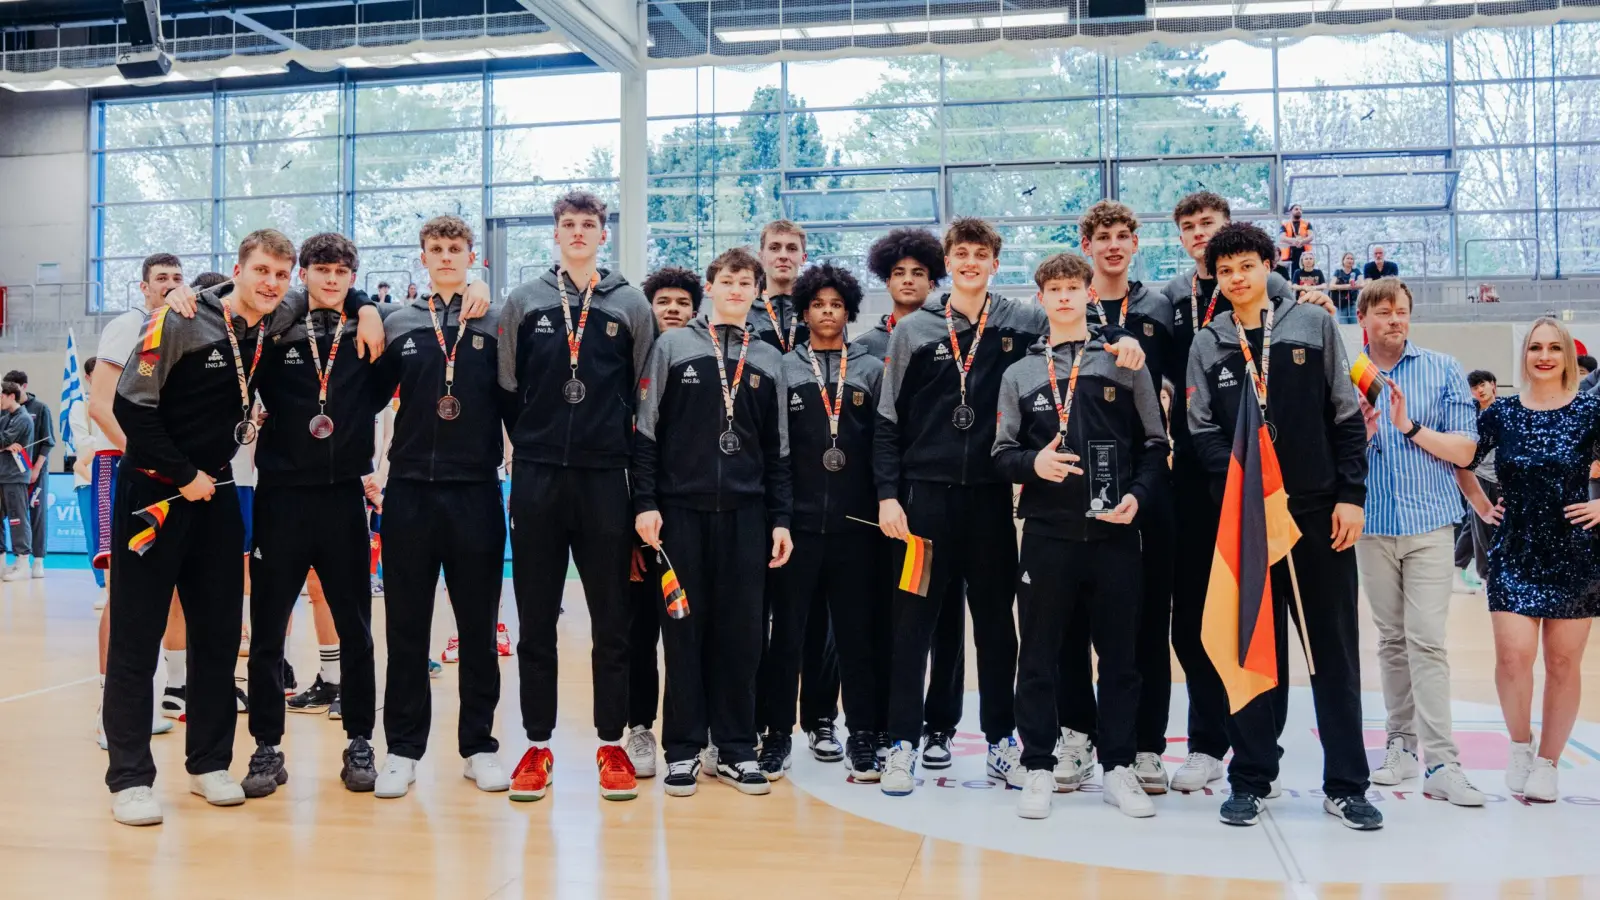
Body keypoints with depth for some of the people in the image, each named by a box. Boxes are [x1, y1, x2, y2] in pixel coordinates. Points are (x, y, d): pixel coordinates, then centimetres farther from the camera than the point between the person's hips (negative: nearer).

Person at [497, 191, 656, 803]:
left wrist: (626, 451, 4)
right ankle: (537, 746, 16)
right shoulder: (523, 303, 8)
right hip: (535, 481, 1)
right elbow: (504, 386, 9)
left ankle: (612, 746, 15)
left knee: (612, 621, 5)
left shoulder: (631, 305, 7)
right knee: (536, 621, 6)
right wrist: (531, 441, 6)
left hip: (607, 481, 0)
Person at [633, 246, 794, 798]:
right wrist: (645, 503, -7)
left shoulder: (768, 361, 12)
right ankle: (683, 749, 12)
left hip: (745, 514, 2)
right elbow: (645, 431, 1)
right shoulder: (673, 347, 4)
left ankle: (736, 749, 14)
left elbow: (777, 449, 12)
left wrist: (781, 519, 6)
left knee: (742, 633, 4)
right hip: (681, 509, -2)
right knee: (684, 630, 2)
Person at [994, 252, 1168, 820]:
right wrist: (1033, 463, -13)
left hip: (1115, 533, 0)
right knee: (1039, 659, 4)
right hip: (1047, 533, 0)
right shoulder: (1020, 374, 10)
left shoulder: (1125, 364, 8)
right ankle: (1039, 769, 15)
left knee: (1120, 656, 6)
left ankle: (1119, 767, 18)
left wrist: (1137, 495, -9)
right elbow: (1002, 454, 8)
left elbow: (1155, 445, 7)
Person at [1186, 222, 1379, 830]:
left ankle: (1346, 784, 14)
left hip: (1320, 509, 0)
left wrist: (1351, 495, -3)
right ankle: (1251, 779, 15)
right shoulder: (1207, 346, 7)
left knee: (1334, 647, 4)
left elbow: (1347, 416, 4)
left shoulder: (1314, 327, 6)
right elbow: (1203, 433, 3)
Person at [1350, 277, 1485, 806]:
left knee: (1427, 640, -9)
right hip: (1373, 526, 2)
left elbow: (1465, 448, -2)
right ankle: (1401, 744, 18)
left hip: (1431, 524, -2)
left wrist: (1411, 428, -14)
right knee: (1391, 639, 9)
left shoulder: (1443, 370, 4)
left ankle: (1442, 763, -8)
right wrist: (1360, 436, -14)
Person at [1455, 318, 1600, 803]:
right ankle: (1520, 745, 15)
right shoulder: (1501, 413, 2)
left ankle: (1547, 762, 20)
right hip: (1514, 554, 1)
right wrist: (1482, 507, 7)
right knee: (1513, 655, -10)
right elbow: (1461, 460, 14)